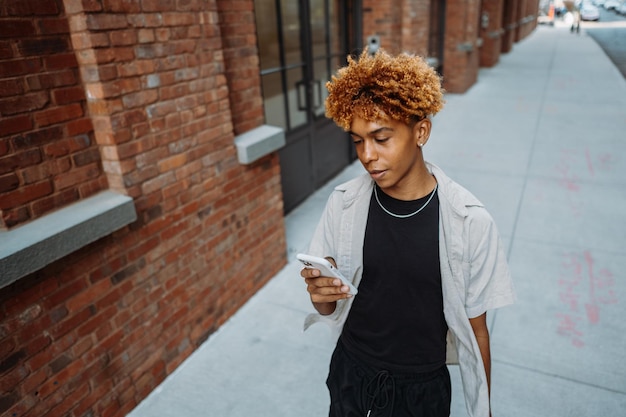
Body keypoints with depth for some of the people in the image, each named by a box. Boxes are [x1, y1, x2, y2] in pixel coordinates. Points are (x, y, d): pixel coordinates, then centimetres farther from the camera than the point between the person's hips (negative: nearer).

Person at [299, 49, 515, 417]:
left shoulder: (469, 222, -20)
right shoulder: (344, 204, -14)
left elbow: (475, 327, -8)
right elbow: (329, 309, -3)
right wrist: (322, 296, -25)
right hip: (351, 375, 2)